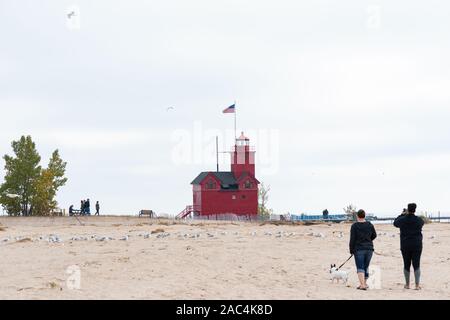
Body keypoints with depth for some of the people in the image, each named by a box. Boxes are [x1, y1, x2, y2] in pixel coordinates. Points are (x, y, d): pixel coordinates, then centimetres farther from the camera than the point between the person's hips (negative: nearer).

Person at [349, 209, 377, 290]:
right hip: (369, 248, 4)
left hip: (359, 249, -4)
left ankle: (362, 285, -18)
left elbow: (352, 239, -9)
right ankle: (364, 283, 26)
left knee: (360, 268, -5)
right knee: (366, 267, 16)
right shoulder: (370, 225, 4)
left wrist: (351, 250, -1)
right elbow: (374, 235, 17)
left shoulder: (354, 226, -9)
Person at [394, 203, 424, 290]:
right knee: (416, 265, 0)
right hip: (417, 246, -1)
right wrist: (413, 215, 29)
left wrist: (402, 214, 28)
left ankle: (407, 284, 19)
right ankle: (417, 284, -7)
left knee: (406, 265, 11)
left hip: (405, 246, 1)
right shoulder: (419, 220, -5)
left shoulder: (402, 220, -5)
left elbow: (395, 223, 17)